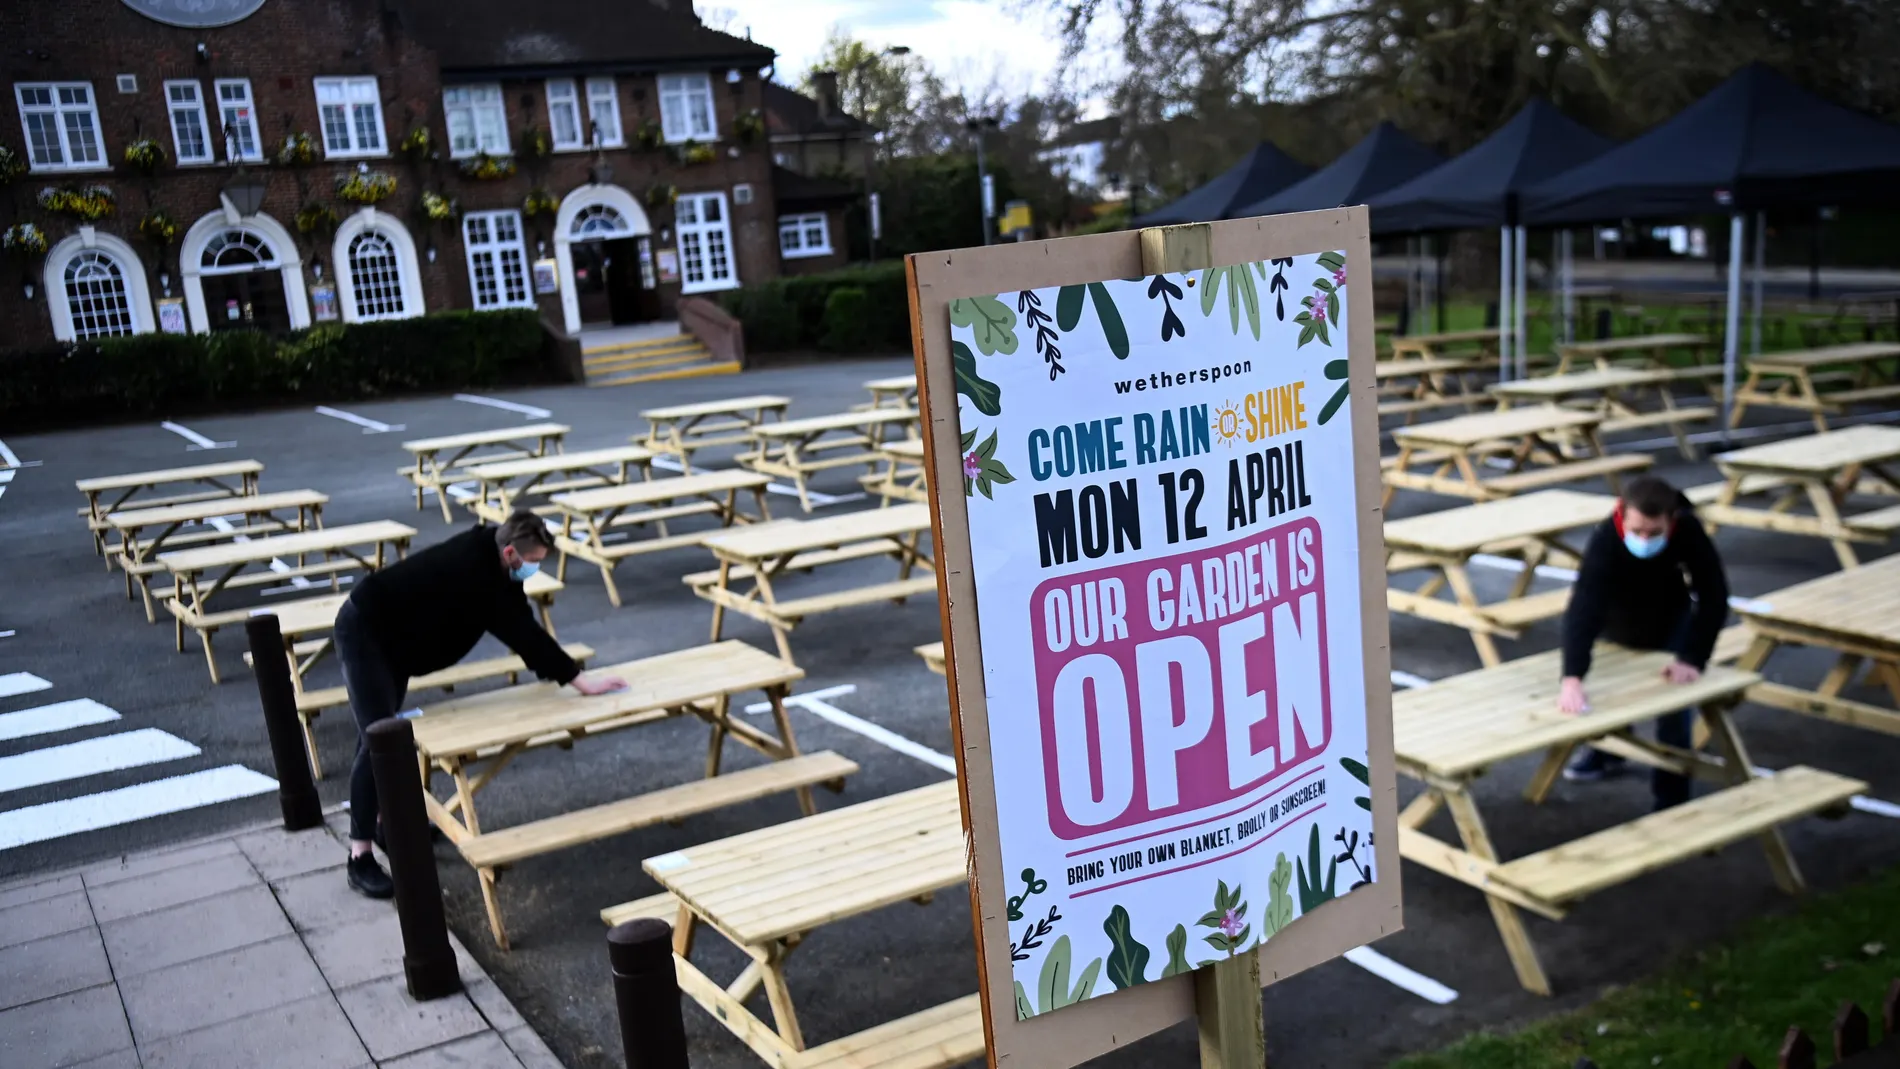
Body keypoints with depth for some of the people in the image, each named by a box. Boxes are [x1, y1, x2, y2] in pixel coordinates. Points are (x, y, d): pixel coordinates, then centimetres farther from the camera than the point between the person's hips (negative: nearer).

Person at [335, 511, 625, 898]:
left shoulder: (486, 558, -3)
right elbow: (520, 631, -30)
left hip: (390, 634, 10)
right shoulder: (473, 572, -31)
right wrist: (579, 681, -26)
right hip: (363, 631, -10)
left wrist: (558, 666, 1)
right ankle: (360, 859, -12)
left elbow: (521, 624, 5)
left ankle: (386, 821, 36)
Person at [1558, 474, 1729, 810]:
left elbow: (1713, 598, -28)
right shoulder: (1605, 539, -41)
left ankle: (1671, 792, 3)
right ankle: (1608, 749, 41)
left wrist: (1692, 658, -36)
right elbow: (1582, 609, -52)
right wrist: (1572, 678, -63)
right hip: (1618, 621, 0)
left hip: (1671, 619, 0)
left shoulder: (1688, 531, -35)